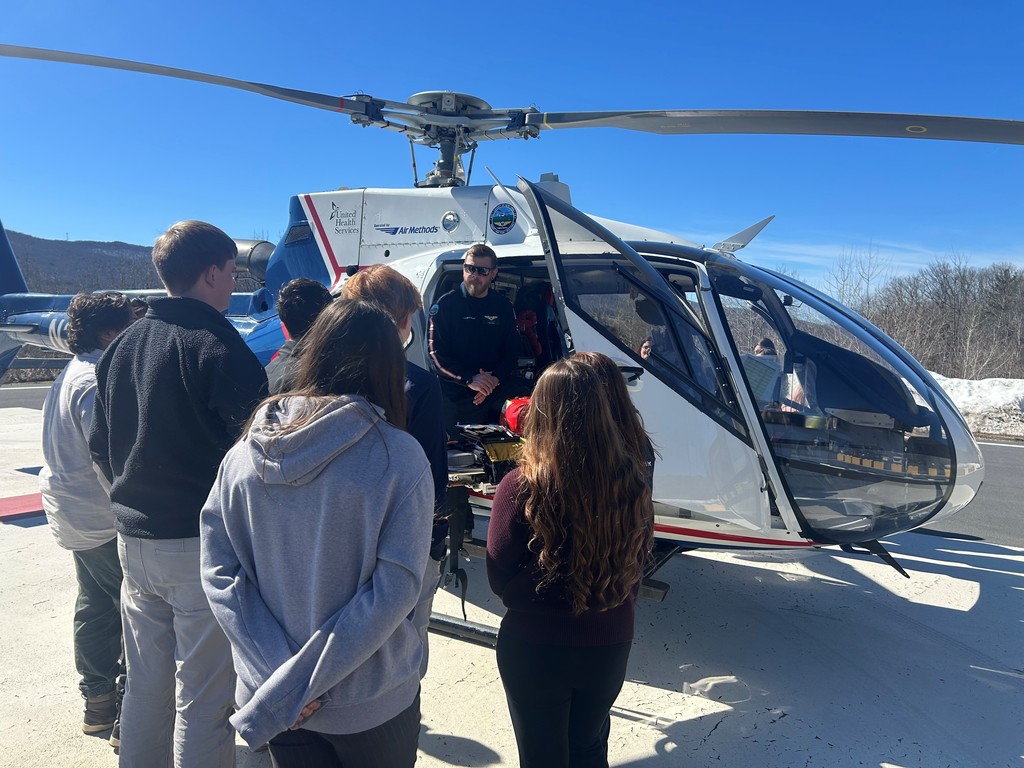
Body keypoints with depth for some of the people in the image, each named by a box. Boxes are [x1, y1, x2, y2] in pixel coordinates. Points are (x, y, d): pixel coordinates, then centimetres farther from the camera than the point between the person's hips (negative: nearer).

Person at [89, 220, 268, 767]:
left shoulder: (122, 346, 10)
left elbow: (100, 446, 16)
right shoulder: (218, 347, -15)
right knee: (203, 700, 4)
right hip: (202, 543, -8)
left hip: (134, 538, 8)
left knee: (145, 686, 21)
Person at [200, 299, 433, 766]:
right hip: (369, 706, -3)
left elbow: (219, 570, -8)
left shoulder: (244, 454, -8)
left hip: (266, 690, 3)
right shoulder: (398, 457, -19)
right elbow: (394, 590, -22)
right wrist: (297, 685, -16)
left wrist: (274, 675, -11)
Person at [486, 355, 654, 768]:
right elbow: (637, 558, 0)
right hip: (611, 644, 3)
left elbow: (499, 580, -13)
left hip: (535, 648, -3)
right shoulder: (631, 476, -14)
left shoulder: (521, 488, -25)